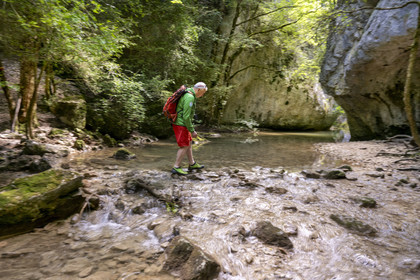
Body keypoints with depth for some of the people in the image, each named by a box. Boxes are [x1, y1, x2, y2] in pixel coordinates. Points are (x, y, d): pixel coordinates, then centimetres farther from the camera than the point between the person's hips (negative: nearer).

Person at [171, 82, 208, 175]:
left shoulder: (188, 94, 12)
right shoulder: (190, 97, -22)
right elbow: (186, 116, -25)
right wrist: (192, 131, -17)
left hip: (179, 123, 10)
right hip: (181, 125, -10)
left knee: (189, 143, 17)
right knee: (184, 146, -2)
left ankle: (192, 164, 27)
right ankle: (176, 168, 6)